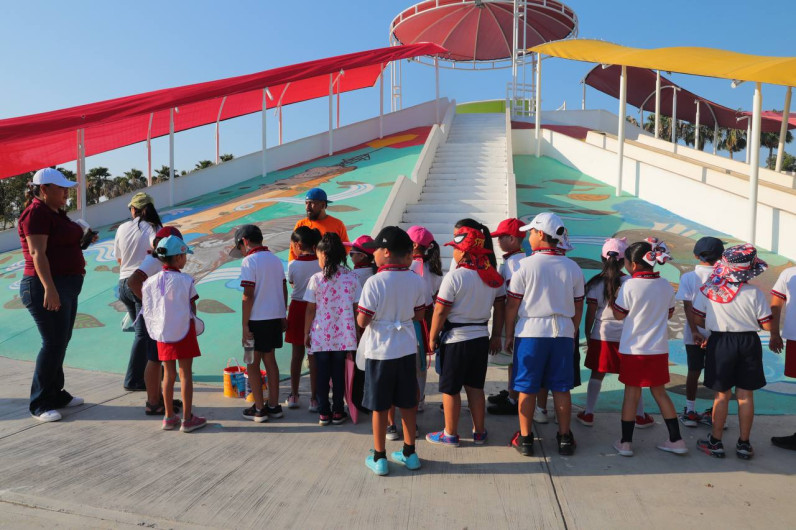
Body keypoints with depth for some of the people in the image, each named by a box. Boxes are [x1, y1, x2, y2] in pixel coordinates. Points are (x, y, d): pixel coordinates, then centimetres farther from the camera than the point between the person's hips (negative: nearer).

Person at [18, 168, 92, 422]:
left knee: (60, 342, 14)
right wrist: (49, 288, -28)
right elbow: (37, 253, -22)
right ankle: (40, 404, 4)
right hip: (47, 288, -10)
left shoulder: (56, 212, 15)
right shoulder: (36, 212, -13)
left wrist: (83, 238, 11)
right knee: (53, 343, -7)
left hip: (66, 287, 10)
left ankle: (56, 394, 25)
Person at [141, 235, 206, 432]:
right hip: (183, 331, -5)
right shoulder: (185, 280, -13)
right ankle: (187, 419, 8)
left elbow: (147, 310, 5)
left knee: (168, 374, 14)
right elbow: (193, 307, -5)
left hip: (162, 333, 5)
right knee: (186, 374, 3)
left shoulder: (150, 281, 0)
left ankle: (169, 417, 22)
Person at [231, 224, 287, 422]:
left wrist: (245, 326, -12)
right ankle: (273, 406, 20)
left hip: (257, 319, -7)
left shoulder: (249, 261, -12)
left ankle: (259, 409, 10)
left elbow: (248, 296, -16)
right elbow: (284, 291, 11)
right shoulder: (276, 259, 9)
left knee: (252, 363, 6)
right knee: (270, 360, 15)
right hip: (276, 317, 7)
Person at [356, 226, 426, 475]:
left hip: (380, 351, -4)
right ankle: (409, 453, 28)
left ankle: (379, 458, 19)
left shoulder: (374, 282, -18)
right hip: (407, 349, 4)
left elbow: (362, 321, -15)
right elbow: (419, 315, 6)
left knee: (379, 406, 8)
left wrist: (359, 313, 5)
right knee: (407, 404, 15)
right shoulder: (416, 280, -3)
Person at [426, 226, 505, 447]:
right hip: (481, 338, 6)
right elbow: (500, 308, 7)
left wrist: (432, 337, -4)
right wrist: (496, 336, 16)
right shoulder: (494, 277, 1)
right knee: (475, 387, 17)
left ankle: (450, 434, 19)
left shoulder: (454, 276, -17)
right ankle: (479, 432, 27)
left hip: (456, 339, -6)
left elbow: (440, 311, -16)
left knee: (450, 389, 8)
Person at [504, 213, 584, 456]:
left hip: (531, 332, -3)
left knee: (527, 388, 7)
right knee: (561, 388, 12)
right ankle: (565, 438, 21)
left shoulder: (526, 265, -9)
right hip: (563, 333, 3)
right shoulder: (572, 267, 2)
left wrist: (509, 334, 5)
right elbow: (578, 306, 9)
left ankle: (525, 438, 15)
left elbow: (512, 304, -6)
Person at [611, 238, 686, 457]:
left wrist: (613, 296, 6)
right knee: (659, 392, 16)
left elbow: (619, 314, -7)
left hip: (633, 349, -4)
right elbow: (669, 313, 11)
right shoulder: (665, 285, 0)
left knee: (631, 393, 6)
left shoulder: (630, 285, -15)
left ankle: (625, 442, 13)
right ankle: (676, 440, 21)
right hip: (659, 348, 4)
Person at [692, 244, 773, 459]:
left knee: (722, 395, 10)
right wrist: (750, 320, 12)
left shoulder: (709, 289, -10)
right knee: (746, 395, 11)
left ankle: (716, 442, 19)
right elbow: (768, 325, -8)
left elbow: (697, 319, -4)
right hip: (749, 342, 0)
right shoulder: (754, 293, -12)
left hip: (720, 343, 0)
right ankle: (744, 444, 21)